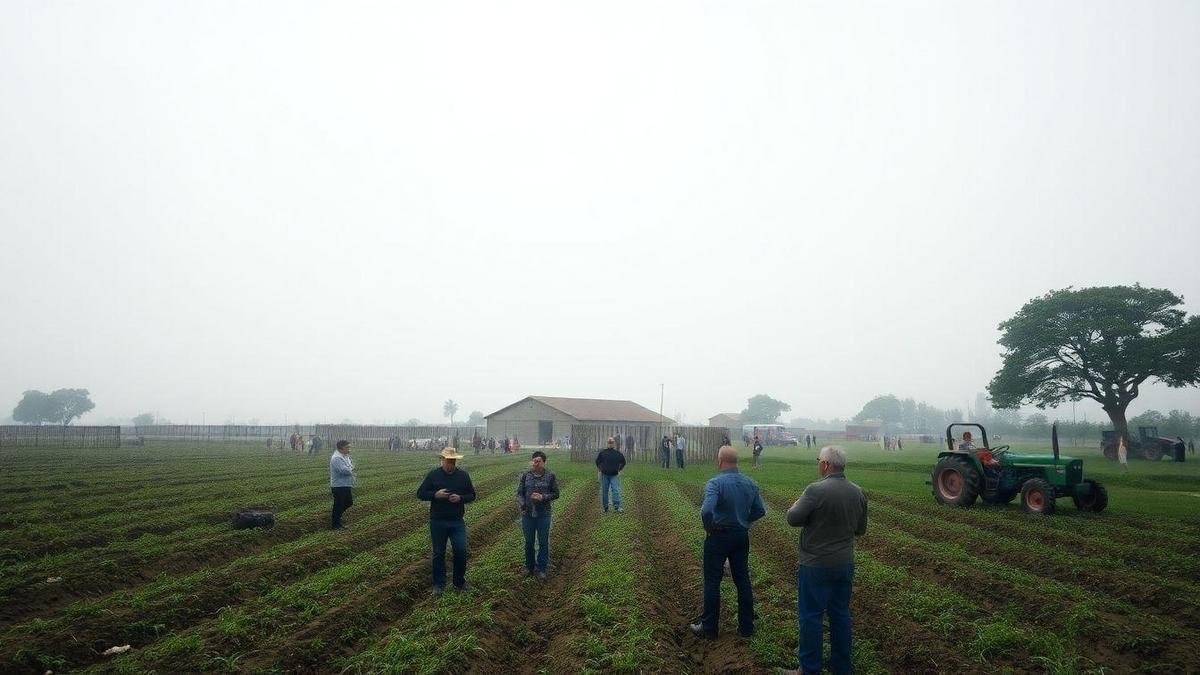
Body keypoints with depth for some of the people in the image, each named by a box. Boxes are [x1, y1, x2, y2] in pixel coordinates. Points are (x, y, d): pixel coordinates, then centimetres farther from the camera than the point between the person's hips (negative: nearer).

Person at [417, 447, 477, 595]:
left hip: (457, 522, 1)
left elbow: (472, 495, 9)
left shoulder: (463, 475, 2)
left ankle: (459, 581, 17)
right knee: (439, 554, 8)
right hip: (437, 522, -1)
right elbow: (420, 494, 1)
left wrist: (460, 498, -12)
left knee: (461, 551, -3)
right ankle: (439, 584, 22)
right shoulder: (433, 475, -2)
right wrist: (435, 495, -17)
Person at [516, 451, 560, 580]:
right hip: (528, 514, 2)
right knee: (528, 542, 15)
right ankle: (529, 566, 32)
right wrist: (521, 506, -15)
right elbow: (519, 493, 2)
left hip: (543, 515, -1)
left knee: (543, 542, 7)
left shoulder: (550, 476, -5)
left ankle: (541, 569, 20)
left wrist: (543, 497, -16)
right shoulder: (525, 475, -1)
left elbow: (555, 494, 0)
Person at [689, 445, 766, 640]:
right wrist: (743, 521, 11)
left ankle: (709, 628, 14)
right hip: (742, 536, 6)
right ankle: (746, 627, 22)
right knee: (742, 580, 14)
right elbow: (760, 510, 6)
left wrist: (709, 527, -15)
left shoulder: (715, 483, -20)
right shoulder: (750, 483, 0)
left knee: (712, 582, 6)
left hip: (719, 536, -5)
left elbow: (706, 510, -32)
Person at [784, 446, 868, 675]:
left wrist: (796, 505, 4)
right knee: (841, 615, 17)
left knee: (810, 616, 5)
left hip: (816, 565, -6)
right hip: (845, 565, 6)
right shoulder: (858, 493, 1)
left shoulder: (816, 491, -20)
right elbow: (861, 530, 11)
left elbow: (793, 519, -16)